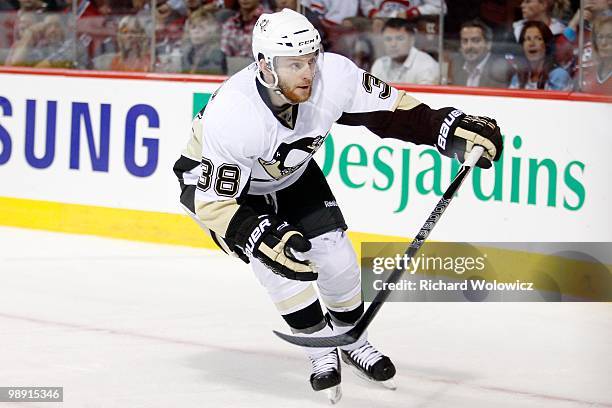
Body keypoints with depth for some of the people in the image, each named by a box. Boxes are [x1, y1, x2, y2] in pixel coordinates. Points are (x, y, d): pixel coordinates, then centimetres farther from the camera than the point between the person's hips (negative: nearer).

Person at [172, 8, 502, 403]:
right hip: (213, 179, -5)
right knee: (278, 258, -23)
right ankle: (321, 348, -3)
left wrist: (453, 129, -21)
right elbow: (213, 201, -34)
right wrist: (262, 238, -45)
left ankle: (352, 339, 24)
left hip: (291, 172, 5)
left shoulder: (333, 75, -29)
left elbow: (389, 108, -13)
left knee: (334, 252, -1)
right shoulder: (231, 115, -41)